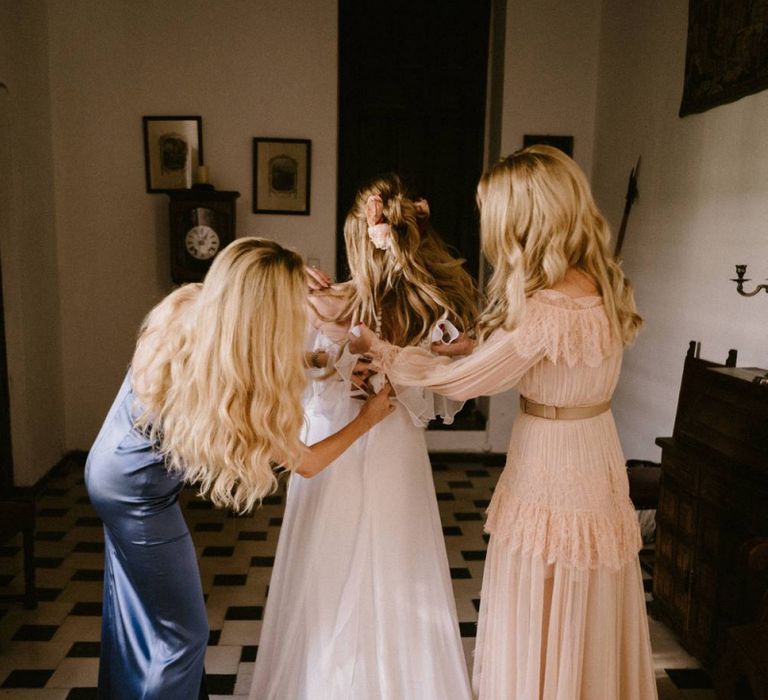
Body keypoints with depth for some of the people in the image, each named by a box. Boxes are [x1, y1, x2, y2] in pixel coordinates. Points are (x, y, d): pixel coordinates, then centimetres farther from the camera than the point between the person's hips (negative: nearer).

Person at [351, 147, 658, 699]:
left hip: (552, 477, -8)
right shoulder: (603, 286, 0)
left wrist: (377, 348, -5)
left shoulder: (546, 311, -27)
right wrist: (472, 340, 7)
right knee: (586, 636, 24)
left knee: (538, 640, 13)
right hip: (596, 466, 8)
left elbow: (458, 380, -16)